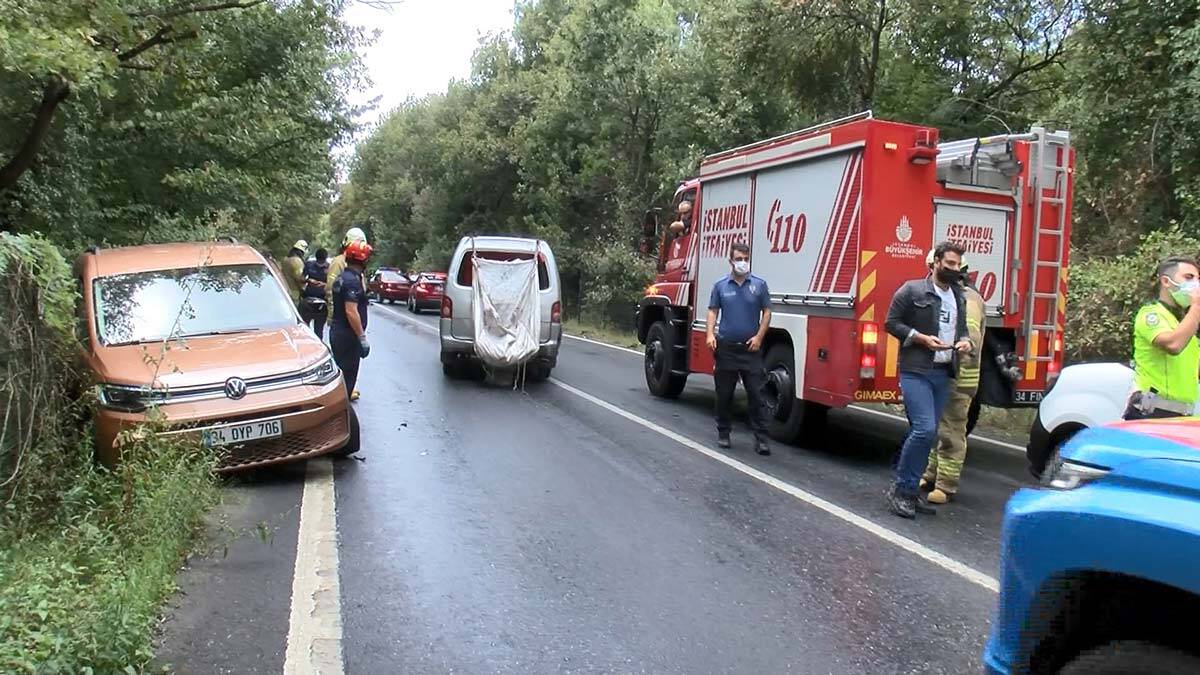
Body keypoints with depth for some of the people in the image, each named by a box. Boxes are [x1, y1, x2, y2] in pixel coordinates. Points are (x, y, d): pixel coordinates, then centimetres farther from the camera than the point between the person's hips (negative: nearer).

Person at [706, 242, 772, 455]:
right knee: (724, 394, 8)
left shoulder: (759, 285, 4)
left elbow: (766, 312, 4)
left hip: (751, 349, -1)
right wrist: (710, 335, -11)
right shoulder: (720, 286, 6)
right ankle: (723, 433, 22)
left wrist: (759, 337, -7)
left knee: (756, 394, -3)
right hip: (726, 348, 1)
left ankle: (761, 439, -1)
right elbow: (713, 311, 4)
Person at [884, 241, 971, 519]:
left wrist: (964, 340, 4)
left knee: (928, 434, 9)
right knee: (924, 429, -17)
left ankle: (909, 490, 18)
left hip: (943, 374, 7)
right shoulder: (912, 290, -3)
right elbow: (892, 322, -5)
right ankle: (899, 488, -5)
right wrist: (921, 338, -16)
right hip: (916, 371, -7)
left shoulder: (959, 297, 17)